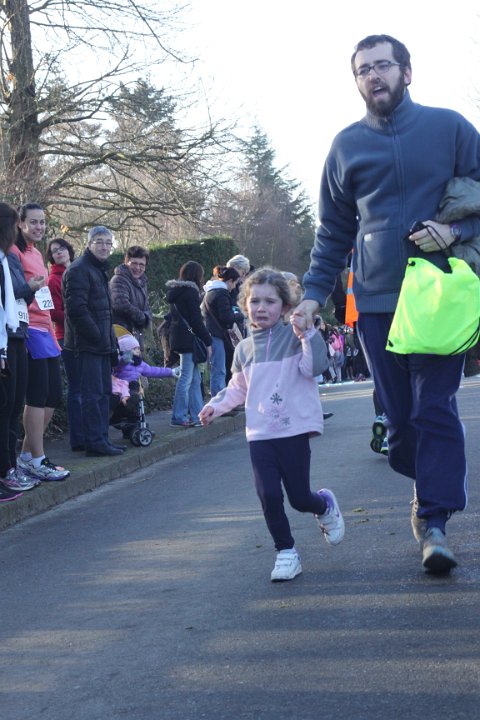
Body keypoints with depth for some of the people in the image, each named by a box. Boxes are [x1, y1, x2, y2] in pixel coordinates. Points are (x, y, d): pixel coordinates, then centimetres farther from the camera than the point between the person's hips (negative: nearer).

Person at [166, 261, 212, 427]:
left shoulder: (175, 291, 16)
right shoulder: (190, 292, -12)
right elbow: (196, 320, -15)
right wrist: (207, 341, -9)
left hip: (179, 337, 9)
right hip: (189, 339, -9)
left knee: (195, 378, 13)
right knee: (187, 378, -6)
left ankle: (196, 415, 15)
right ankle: (179, 417, -5)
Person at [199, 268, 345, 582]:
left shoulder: (295, 337, -4)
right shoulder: (245, 349, 9)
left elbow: (315, 367, -19)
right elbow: (238, 388, 21)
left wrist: (306, 334, -29)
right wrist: (215, 406, 10)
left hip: (294, 430, -3)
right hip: (260, 435, 3)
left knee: (299, 498, 2)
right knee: (269, 496, -6)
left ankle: (326, 506, 38)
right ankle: (286, 552, 11)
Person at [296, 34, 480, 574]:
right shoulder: (346, 146, 10)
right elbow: (333, 232, 15)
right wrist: (314, 291, 6)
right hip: (376, 299, 2)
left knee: (435, 408, -9)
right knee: (398, 414, 3)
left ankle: (434, 522, -4)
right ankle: (429, 484, 26)